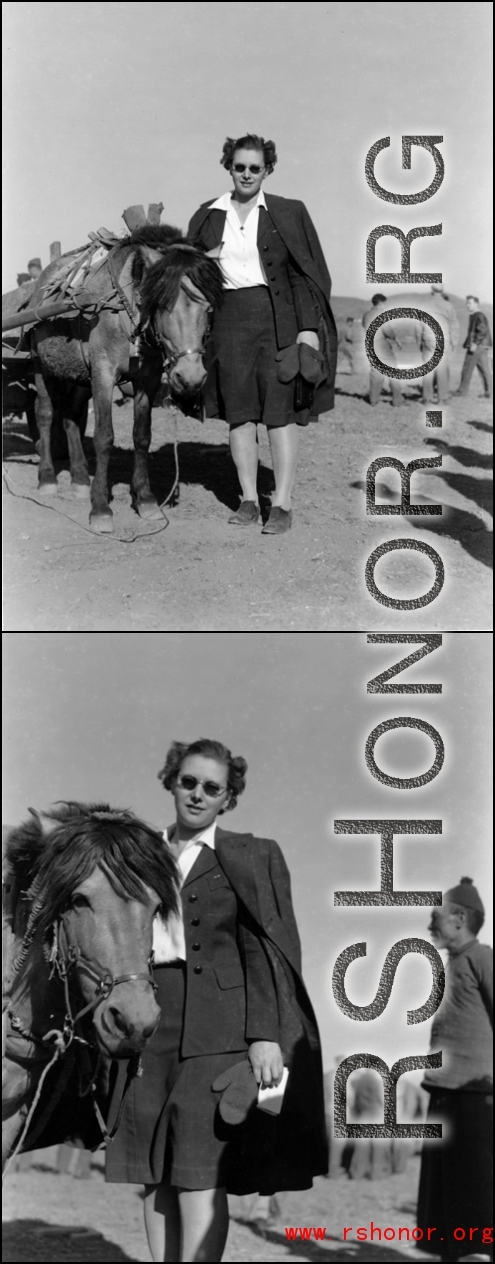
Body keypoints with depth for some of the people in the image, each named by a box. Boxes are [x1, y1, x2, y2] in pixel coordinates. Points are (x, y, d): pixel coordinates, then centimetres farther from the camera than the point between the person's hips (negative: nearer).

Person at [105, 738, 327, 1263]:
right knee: (153, 1174, 5)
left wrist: (265, 1036, -13)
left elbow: (268, 950, -4)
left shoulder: (251, 857, 3)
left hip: (217, 1029, -5)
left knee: (200, 1175, -10)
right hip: (149, 1024, 5)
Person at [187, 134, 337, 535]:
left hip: (279, 320, -3)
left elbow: (309, 273, 0)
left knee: (281, 411, -5)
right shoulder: (208, 216, 9)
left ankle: (282, 505, -2)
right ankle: (249, 500, 13)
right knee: (239, 412, 5)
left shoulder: (289, 213, 1)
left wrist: (309, 328, -7)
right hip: (229, 318, 3)